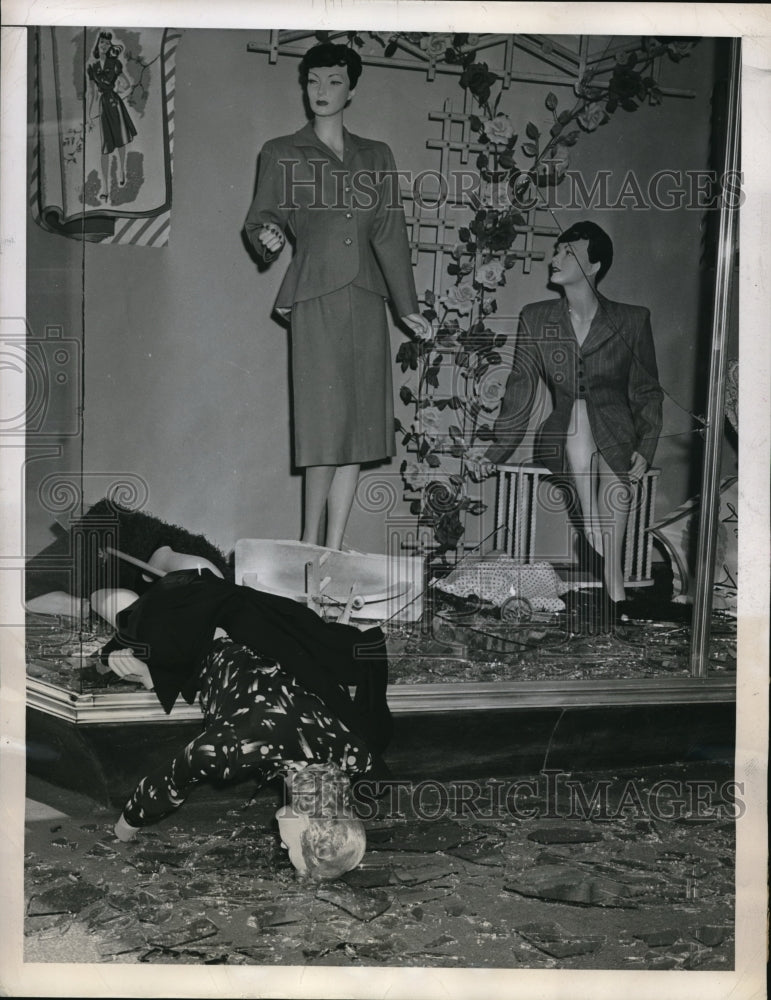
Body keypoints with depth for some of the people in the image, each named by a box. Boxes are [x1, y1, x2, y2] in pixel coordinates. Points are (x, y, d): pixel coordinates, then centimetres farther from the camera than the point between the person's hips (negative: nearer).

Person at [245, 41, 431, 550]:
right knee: (326, 422, -9)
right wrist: (269, 236, -15)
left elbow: (391, 234, 17)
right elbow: (260, 217, 10)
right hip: (316, 301, -3)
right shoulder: (282, 154, 9)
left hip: (366, 301, 4)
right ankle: (309, 546, 4)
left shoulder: (377, 156, 16)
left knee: (359, 426, 0)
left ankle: (333, 551, 8)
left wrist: (408, 306, 16)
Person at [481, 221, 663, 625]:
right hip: (560, 443, 3)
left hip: (616, 443, -2)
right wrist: (495, 453, -1)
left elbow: (647, 394, 7)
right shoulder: (535, 319, 7)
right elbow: (519, 395, 7)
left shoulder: (632, 320, 2)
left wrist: (646, 448, -6)